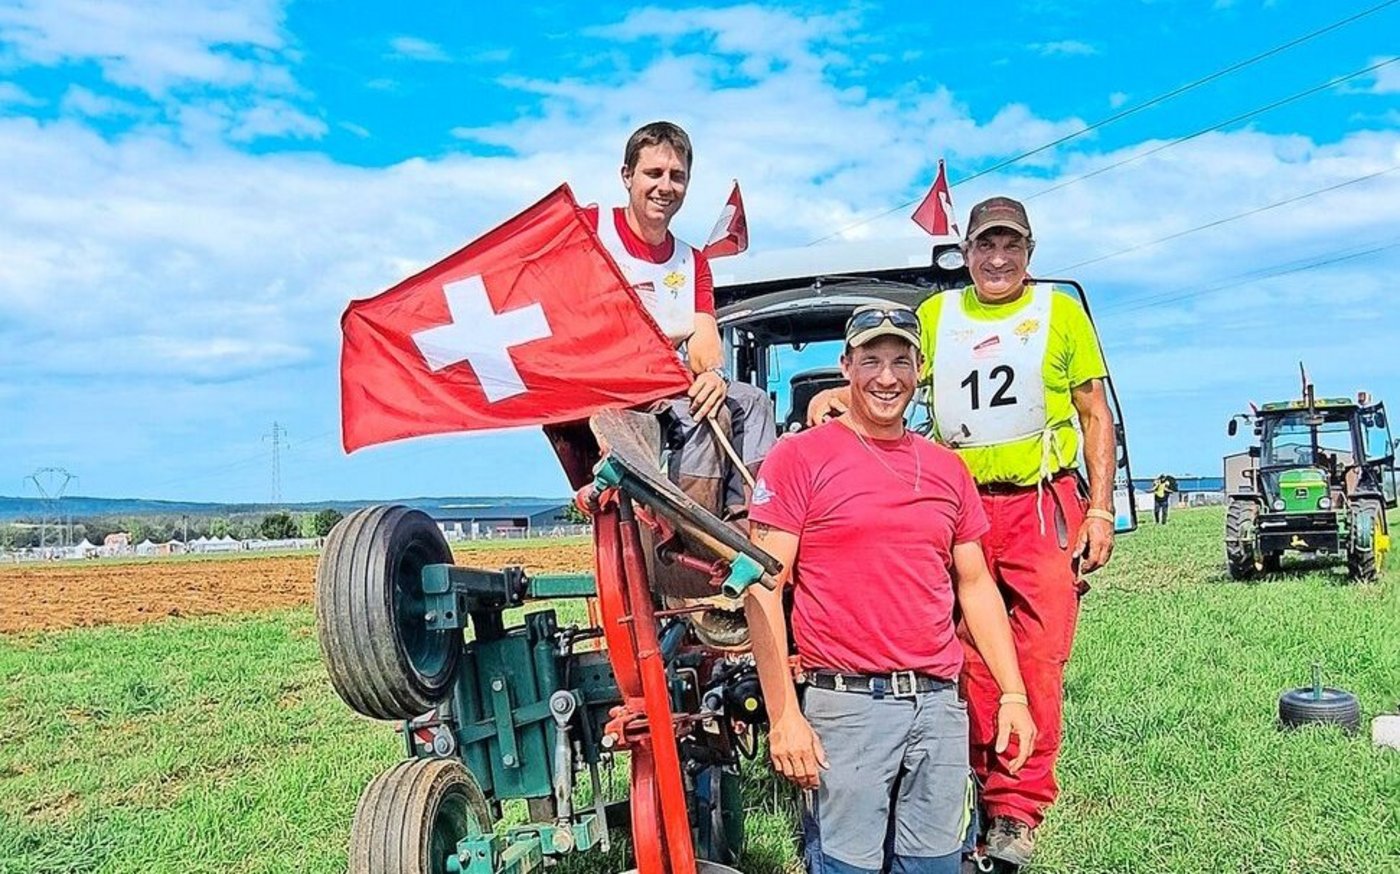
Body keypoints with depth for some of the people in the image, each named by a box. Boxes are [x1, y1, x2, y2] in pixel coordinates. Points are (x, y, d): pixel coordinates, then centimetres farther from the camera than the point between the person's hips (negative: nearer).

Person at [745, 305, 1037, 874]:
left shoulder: (947, 469, 14)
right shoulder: (800, 457, -3)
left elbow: (975, 585, 18)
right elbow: (763, 591, -7)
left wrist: (1013, 695, 11)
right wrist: (783, 716, -12)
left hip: (940, 704, 5)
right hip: (845, 705, -5)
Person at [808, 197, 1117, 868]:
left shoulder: (1060, 311, 8)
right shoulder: (936, 314, 13)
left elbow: (1096, 417, 8)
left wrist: (1100, 510, 0)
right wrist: (834, 396, -16)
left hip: (1041, 507, -2)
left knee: (1036, 659, -5)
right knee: (968, 659, 4)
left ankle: (1017, 811, 5)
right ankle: (983, 797, 18)